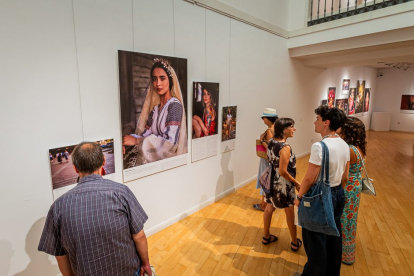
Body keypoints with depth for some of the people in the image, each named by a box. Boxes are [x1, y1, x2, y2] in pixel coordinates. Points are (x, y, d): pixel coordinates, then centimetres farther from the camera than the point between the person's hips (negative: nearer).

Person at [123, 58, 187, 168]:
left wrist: (136, 141, -18)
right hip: (154, 154, 6)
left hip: (167, 157, -6)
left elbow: (170, 141, -20)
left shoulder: (175, 105, -11)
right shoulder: (155, 106, 10)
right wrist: (126, 142, -12)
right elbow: (146, 133, 4)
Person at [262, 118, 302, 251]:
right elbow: (283, 171, -25)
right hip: (283, 183, -7)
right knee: (290, 213, 12)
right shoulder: (285, 147, -26)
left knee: (269, 208, 18)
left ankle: (266, 237, 35)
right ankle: (295, 243, 29)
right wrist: (296, 182, -13)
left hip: (271, 180, 7)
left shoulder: (271, 141, -2)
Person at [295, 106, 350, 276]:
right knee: (334, 237, 23)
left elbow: (309, 179, -22)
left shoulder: (319, 146, -25)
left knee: (316, 241, 10)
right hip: (338, 195, 9)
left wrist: (299, 197, -8)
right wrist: (337, 191, 22)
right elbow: (345, 177, 9)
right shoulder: (344, 145, 1)